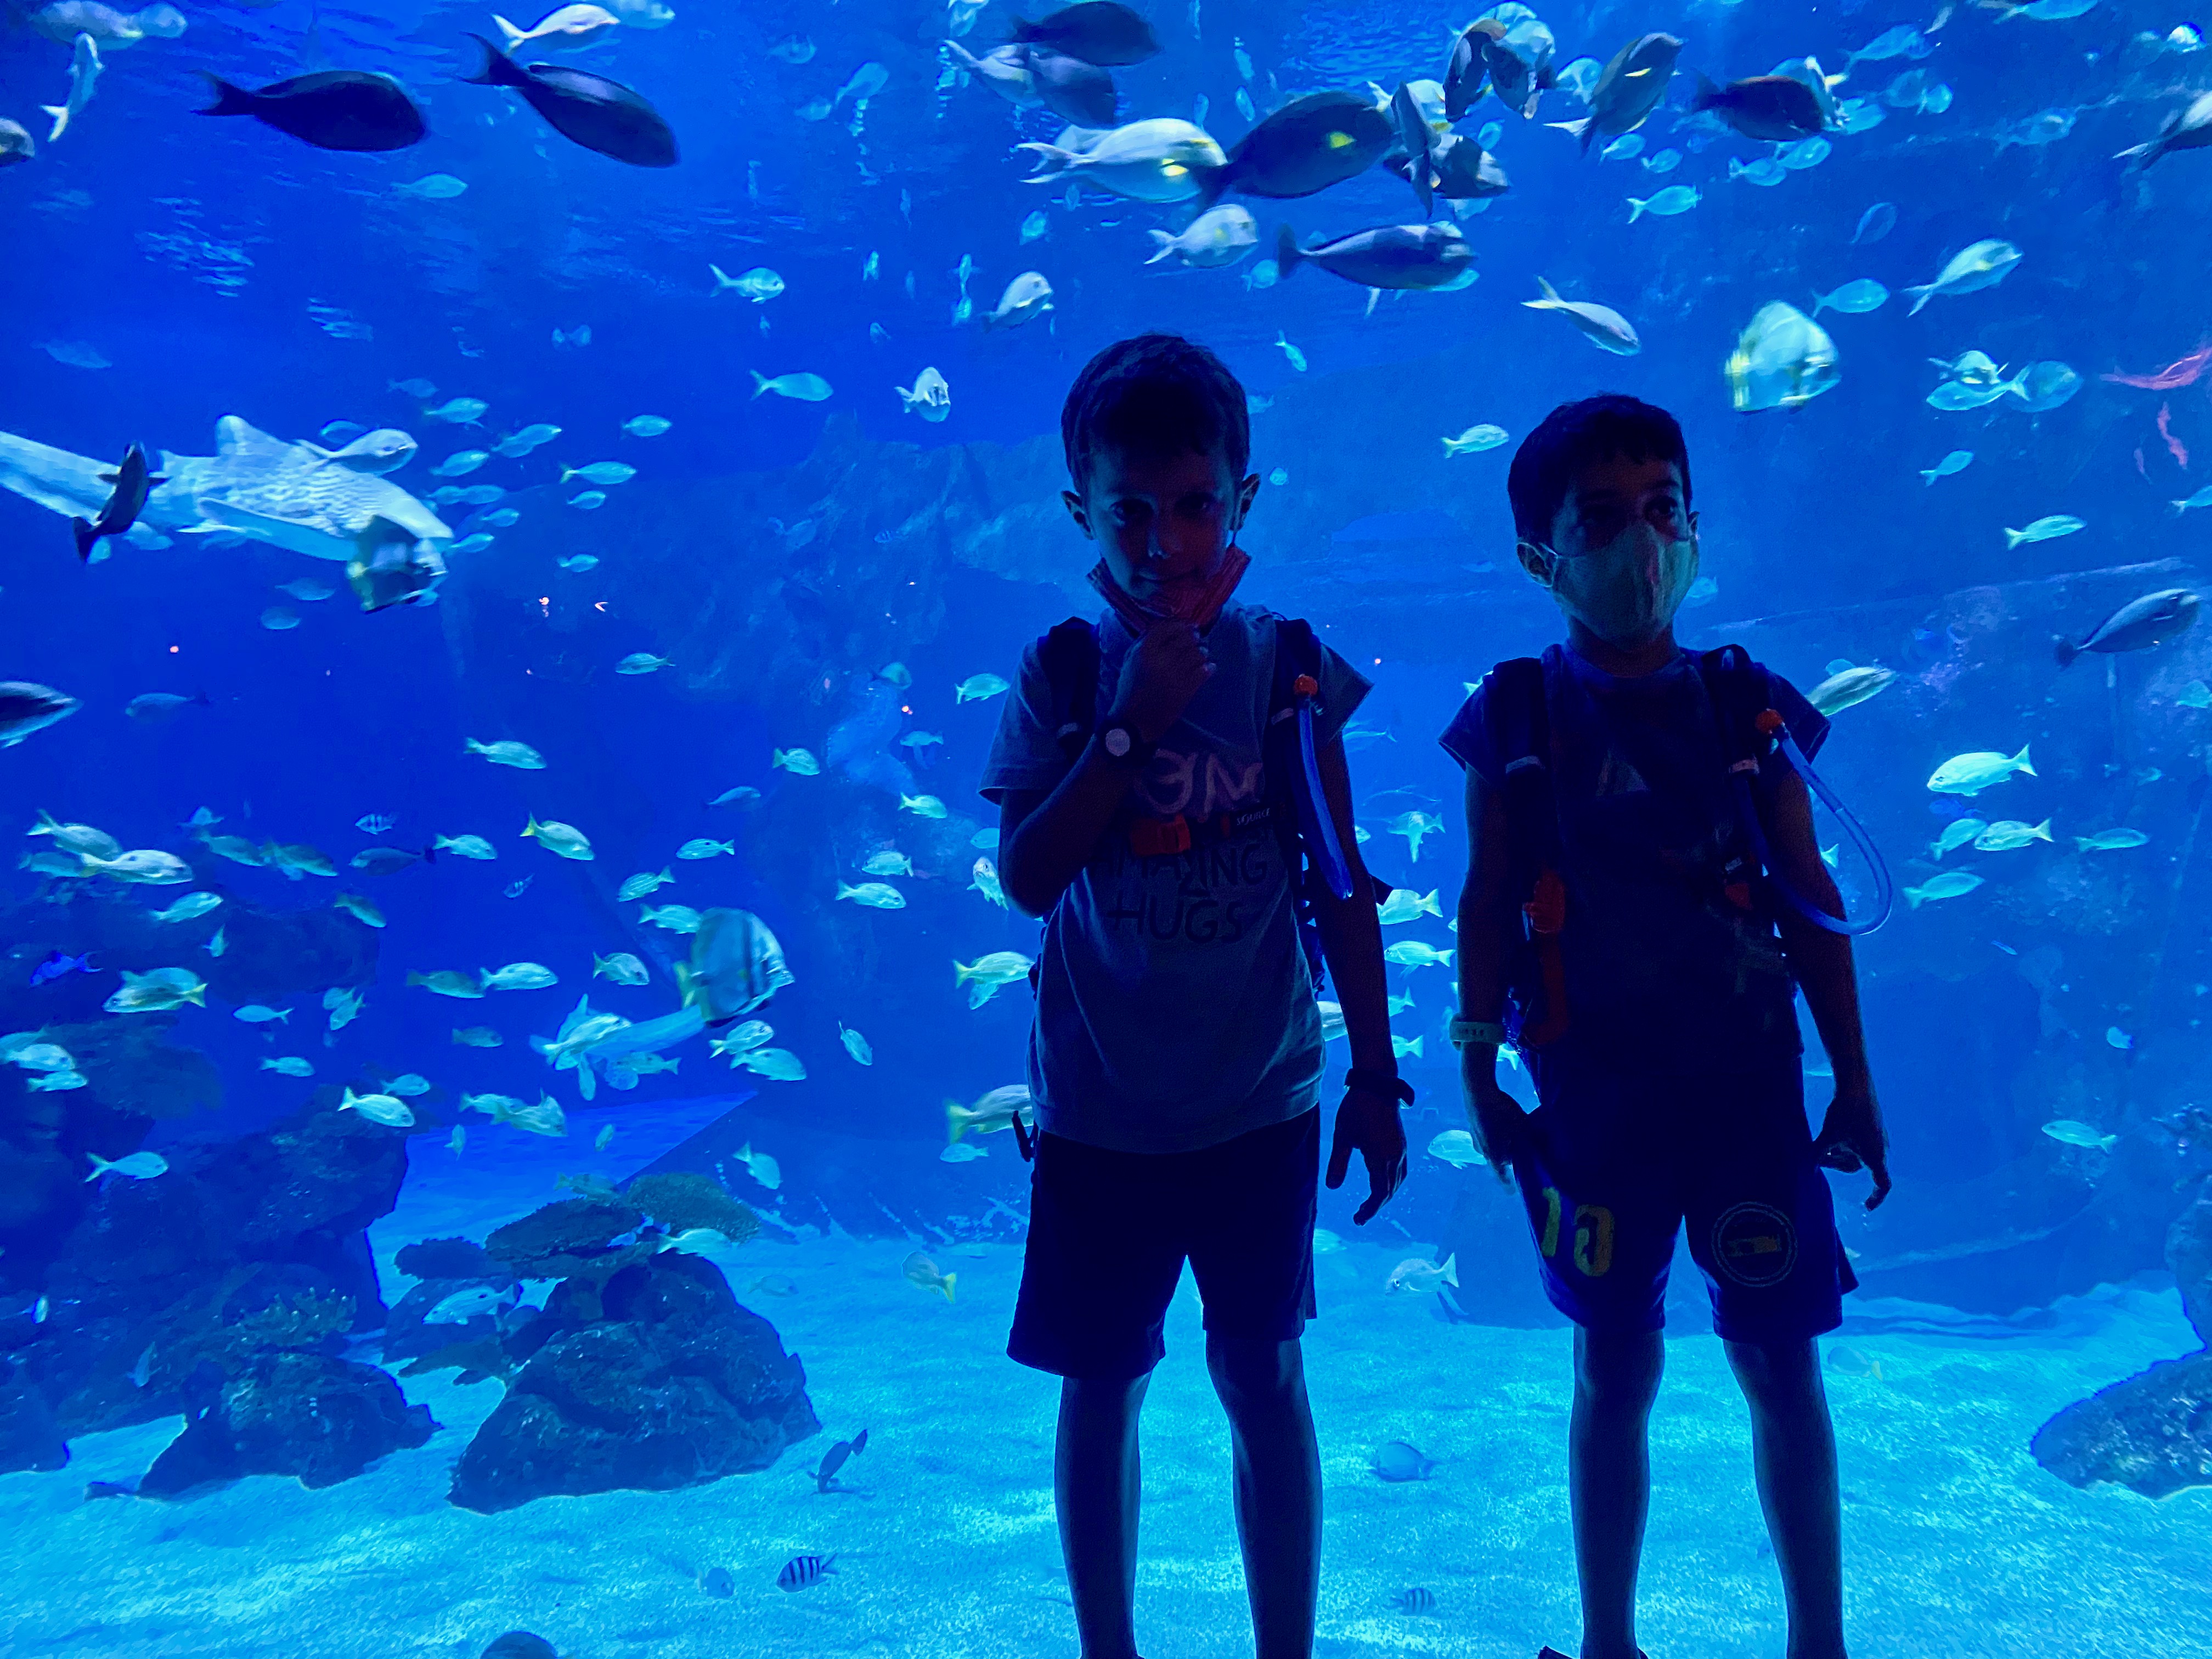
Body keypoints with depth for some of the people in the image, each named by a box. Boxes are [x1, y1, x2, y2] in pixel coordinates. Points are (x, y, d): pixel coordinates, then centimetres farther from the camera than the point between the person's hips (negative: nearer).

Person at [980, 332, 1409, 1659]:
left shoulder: (1286, 666, -3)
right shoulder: (1062, 674, -3)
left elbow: (1341, 888, 0)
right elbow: (1027, 877, -12)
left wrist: (1376, 1078, 1)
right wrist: (1133, 725, -20)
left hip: (1260, 1101, 0)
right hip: (1098, 1109, 1)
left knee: (1265, 1380, 8)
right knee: (1100, 1385, 12)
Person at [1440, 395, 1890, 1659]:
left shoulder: (1747, 704, 4)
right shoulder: (1519, 719, 0)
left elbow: (1812, 902, 6)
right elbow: (1488, 904, 0)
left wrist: (1854, 1080, 5)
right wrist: (1478, 1065, -4)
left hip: (1749, 1079, 1)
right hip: (1595, 1089, -1)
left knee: (1783, 1363, 6)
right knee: (1615, 1368, 9)